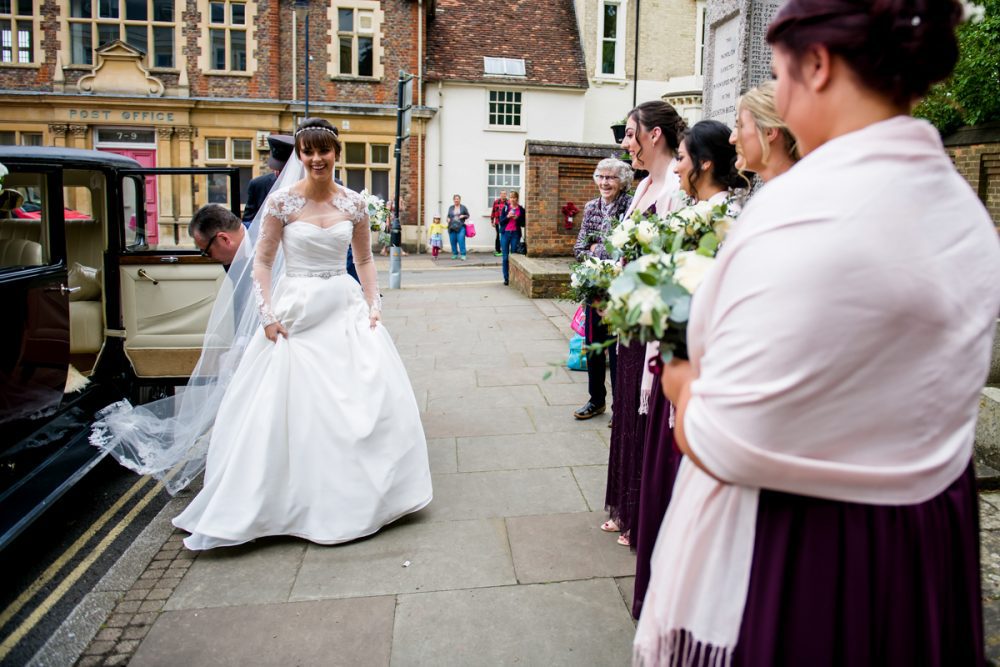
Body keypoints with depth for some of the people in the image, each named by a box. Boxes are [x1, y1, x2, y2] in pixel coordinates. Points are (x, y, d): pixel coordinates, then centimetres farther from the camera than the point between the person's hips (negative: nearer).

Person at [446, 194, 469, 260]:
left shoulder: (463, 207, 7)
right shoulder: (450, 208, 14)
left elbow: (468, 215, 10)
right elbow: (448, 216, 21)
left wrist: (463, 216, -9)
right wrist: (448, 219, 0)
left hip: (460, 227, -3)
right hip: (452, 227, 3)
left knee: (461, 241, -13)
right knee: (453, 241, 2)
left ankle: (463, 255, -10)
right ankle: (455, 254, 14)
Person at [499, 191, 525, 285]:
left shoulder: (521, 209, 4)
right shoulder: (505, 208, 5)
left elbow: (523, 224, 4)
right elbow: (501, 222, 3)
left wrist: (517, 218, -13)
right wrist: (508, 217, -14)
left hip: (516, 234, -1)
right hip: (505, 233, 1)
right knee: (505, 257, 0)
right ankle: (506, 278, 5)